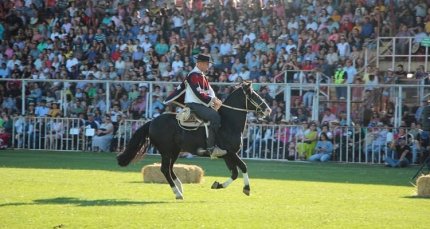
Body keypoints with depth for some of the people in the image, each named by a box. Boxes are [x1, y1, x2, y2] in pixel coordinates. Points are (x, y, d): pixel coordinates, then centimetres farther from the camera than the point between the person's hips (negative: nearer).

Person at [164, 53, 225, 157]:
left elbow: (210, 92, 16)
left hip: (201, 104, 10)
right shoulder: (194, 75, -12)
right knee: (215, 117, -28)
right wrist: (212, 100, -19)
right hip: (193, 105, -10)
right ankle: (211, 148, -30)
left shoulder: (203, 77, 19)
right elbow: (198, 94, -20)